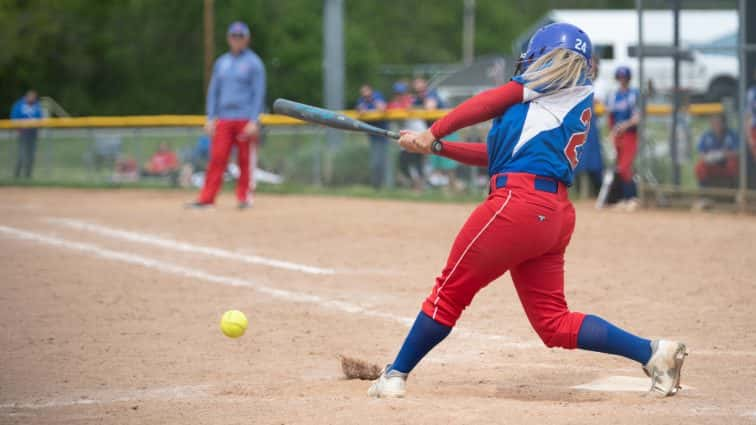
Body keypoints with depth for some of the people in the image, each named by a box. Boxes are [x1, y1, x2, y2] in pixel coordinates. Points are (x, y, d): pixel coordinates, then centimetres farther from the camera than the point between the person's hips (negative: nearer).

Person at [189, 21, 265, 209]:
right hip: (223, 119, 4)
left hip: (245, 120, -4)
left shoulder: (254, 63, 1)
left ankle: (243, 197, 8)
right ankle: (206, 198, -7)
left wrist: (254, 121, -11)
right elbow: (213, 91, 16)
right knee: (216, 158, -4)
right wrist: (211, 118, 7)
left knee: (245, 160, 0)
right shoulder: (221, 63, 15)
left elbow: (259, 93, -4)